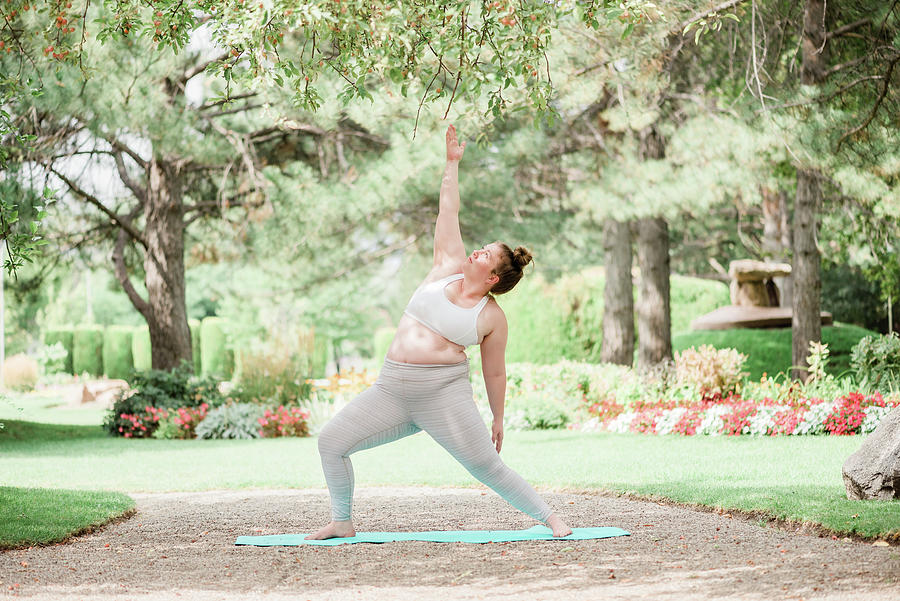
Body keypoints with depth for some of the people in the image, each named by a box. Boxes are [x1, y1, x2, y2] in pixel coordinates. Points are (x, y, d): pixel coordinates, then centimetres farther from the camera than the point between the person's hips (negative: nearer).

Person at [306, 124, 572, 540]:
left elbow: (494, 372, 10)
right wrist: (452, 163, 19)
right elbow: (448, 213, 15)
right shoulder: (449, 267, 9)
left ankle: (548, 517, 3)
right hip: (393, 391, 4)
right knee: (331, 440, -4)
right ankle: (342, 522, 11)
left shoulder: (492, 317, 1)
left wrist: (498, 419, 12)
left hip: (444, 393, -4)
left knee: (486, 466, -12)